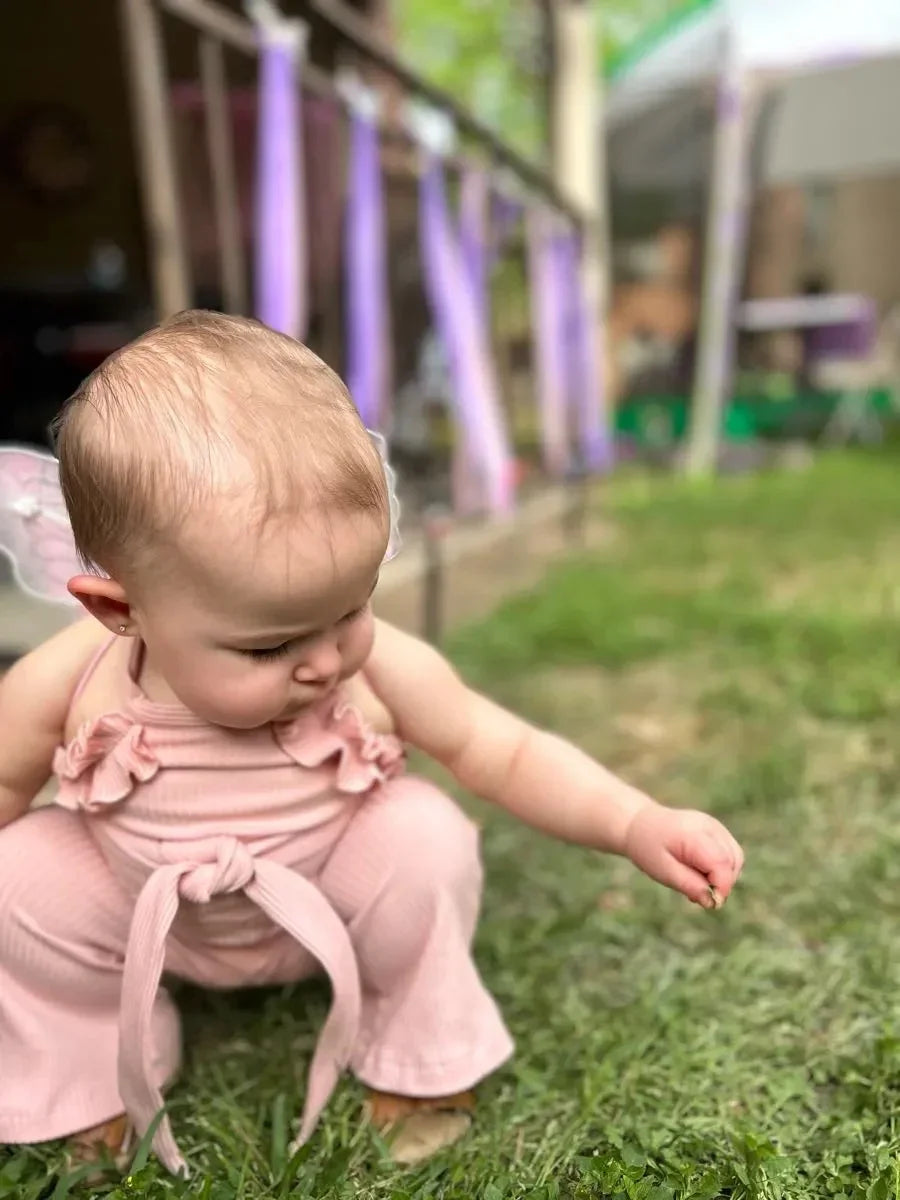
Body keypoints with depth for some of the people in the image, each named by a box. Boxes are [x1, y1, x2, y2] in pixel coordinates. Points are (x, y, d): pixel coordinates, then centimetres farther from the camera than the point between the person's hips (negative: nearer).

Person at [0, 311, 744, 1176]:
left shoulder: (378, 673, -29)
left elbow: (507, 754, -17)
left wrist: (634, 825, -30)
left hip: (325, 910, 0)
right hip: (146, 918, 1)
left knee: (425, 837, -27)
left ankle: (420, 1049, 3)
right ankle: (85, 1064, 11)